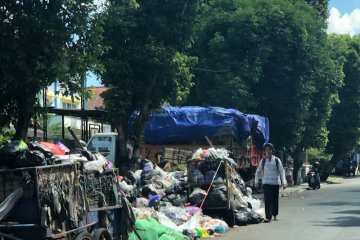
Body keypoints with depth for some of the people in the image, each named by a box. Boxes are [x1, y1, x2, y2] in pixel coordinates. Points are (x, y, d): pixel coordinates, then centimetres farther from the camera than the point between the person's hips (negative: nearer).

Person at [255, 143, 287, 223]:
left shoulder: (277, 160, 1)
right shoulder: (263, 161, 4)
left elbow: (282, 171, 0)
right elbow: (258, 171, 13)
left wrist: (284, 182, -8)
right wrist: (256, 182, 8)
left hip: (275, 182, 0)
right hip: (266, 183, 0)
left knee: (275, 200, 9)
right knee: (267, 200, -9)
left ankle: (275, 215, 27)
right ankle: (268, 217, -11)